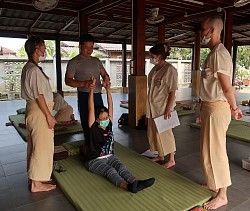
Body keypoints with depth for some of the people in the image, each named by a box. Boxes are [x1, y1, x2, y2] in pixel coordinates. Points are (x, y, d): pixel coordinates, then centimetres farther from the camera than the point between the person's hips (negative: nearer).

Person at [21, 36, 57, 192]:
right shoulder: (34, 69, -18)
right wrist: (49, 116, -18)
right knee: (42, 147, -2)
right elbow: (39, 96, -21)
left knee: (34, 145, 17)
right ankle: (37, 183, 10)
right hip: (39, 112, -11)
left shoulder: (28, 68, 13)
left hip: (32, 109, 11)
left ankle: (34, 177, 31)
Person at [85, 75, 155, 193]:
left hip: (109, 157, 5)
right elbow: (91, 108, -20)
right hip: (94, 160, -5)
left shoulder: (109, 125, 3)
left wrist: (108, 89, -2)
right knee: (109, 170, -33)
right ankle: (127, 186, -60)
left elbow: (110, 106, 1)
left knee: (120, 167, -26)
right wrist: (92, 89, -23)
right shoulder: (93, 128, -10)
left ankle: (135, 183, -51)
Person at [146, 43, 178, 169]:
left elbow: (172, 92, -15)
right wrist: (149, 106, 15)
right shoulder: (154, 69, 10)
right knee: (153, 132, 14)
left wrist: (168, 109, -19)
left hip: (163, 108, -8)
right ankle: (160, 155, 33)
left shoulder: (170, 69, -12)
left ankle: (171, 159, 18)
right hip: (153, 107, 8)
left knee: (164, 132, 1)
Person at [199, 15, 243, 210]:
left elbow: (227, 87, -19)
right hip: (209, 107, 10)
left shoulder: (219, 53, -18)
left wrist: (234, 108, -5)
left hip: (217, 108, -10)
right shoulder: (213, 53, 14)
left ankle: (222, 195, 16)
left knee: (214, 151, 0)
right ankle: (214, 185, 36)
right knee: (210, 150, 19)